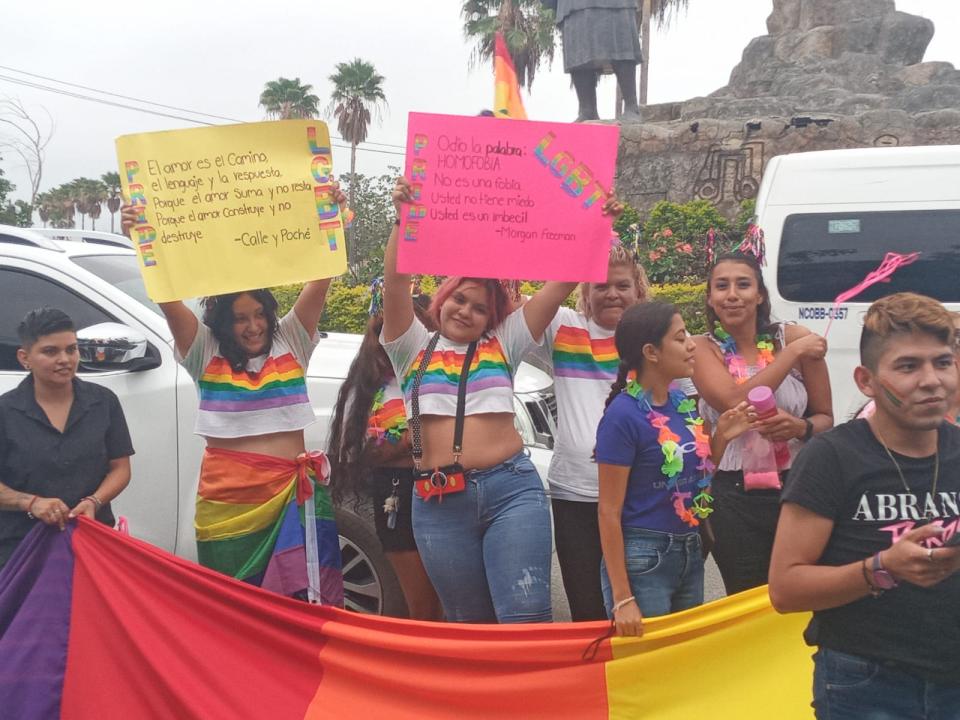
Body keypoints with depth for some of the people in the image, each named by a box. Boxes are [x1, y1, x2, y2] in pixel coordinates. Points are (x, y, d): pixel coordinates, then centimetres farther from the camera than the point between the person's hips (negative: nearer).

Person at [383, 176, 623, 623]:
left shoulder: (503, 345, 13)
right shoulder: (413, 349, 12)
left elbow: (560, 284, 6)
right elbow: (395, 282, -2)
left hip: (511, 488, -1)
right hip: (438, 502, 1)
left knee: (526, 619, -10)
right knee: (469, 625, 12)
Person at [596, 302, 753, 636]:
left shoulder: (683, 402, 5)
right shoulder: (623, 415, -16)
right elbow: (609, 512, -15)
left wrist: (721, 436, -2)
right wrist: (622, 598, -16)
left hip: (690, 552, 7)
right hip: (641, 557, -7)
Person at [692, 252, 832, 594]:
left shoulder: (796, 338, -2)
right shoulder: (703, 348, -2)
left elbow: (825, 418, 5)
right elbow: (735, 403, -21)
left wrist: (800, 427, -17)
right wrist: (793, 354, -16)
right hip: (734, 498, 0)